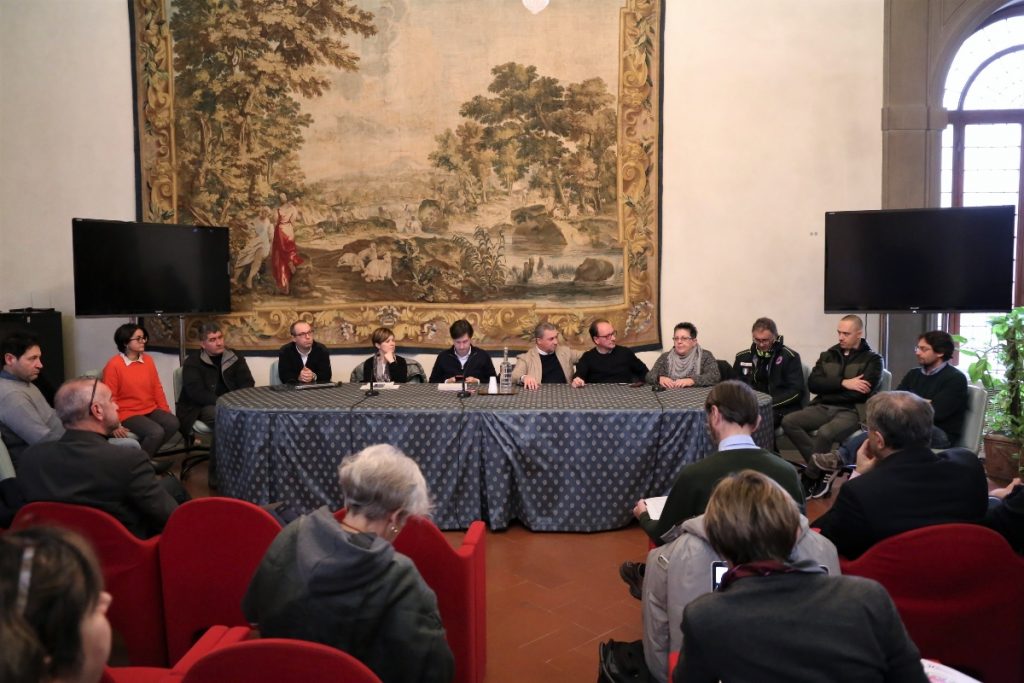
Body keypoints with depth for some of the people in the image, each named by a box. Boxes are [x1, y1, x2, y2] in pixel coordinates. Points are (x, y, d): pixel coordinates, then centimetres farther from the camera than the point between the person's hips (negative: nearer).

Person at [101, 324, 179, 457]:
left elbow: (157, 388, 13)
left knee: (173, 423, -21)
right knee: (156, 432, -28)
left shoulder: (148, 360, 6)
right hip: (128, 413, -6)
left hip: (151, 410, 6)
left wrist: (166, 410, 6)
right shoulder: (114, 365, -10)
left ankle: (146, 453, -2)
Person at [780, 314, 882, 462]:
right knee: (788, 421, -22)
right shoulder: (827, 356, 17)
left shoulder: (872, 359, 6)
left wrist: (827, 393, -4)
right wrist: (843, 383, -11)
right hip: (823, 408, 5)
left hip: (851, 410, -5)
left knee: (825, 433, -35)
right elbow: (813, 384, 3)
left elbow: (862, 392, -9)